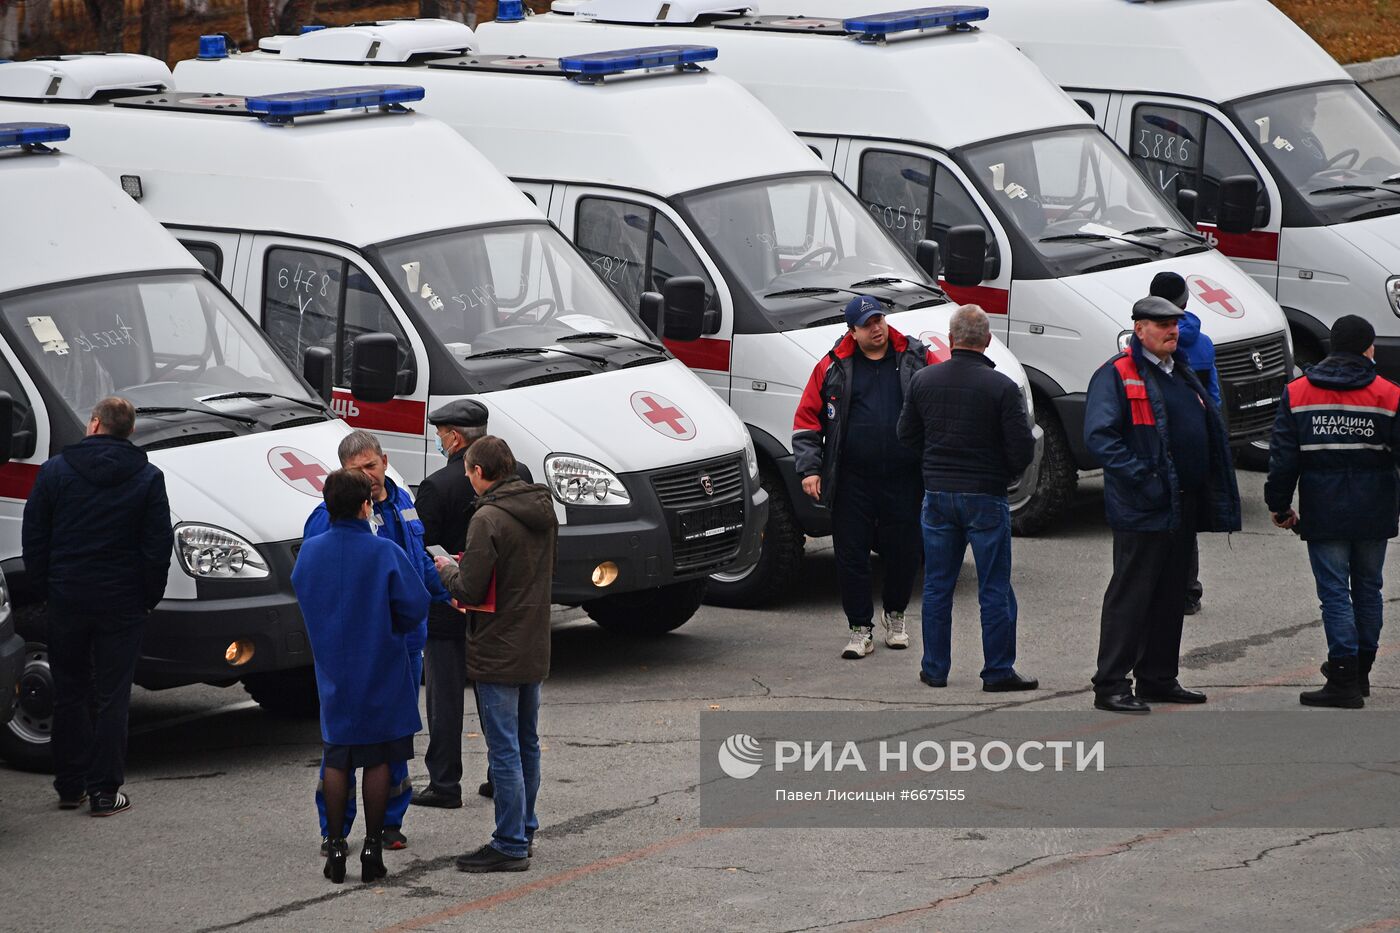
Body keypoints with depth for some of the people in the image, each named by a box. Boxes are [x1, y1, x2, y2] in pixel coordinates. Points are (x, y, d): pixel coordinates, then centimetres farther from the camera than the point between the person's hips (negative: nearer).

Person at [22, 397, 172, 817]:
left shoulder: (55, 471, -1)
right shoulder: (147, 478, -3)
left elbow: (33, 537, 1)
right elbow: (158, 545, -4)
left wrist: (45, 587, 11)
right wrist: (149, 597, 7)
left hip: (67, 601, 1)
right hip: (122, 604, -1)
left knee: (69, 693, 12)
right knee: (111, 697, 3)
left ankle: (69, 786, 16)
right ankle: (104, 790, 0)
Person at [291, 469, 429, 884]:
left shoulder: (309, 551, -4)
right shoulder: (385, 553, -17)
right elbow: (415, 606, -14)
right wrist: (391, 628, 6)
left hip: (333, 674, 3)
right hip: (381, 674, -3)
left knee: (336, 760, 12)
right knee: (377, 760, 6)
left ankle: (336, 847, 10)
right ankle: (373, 847, 8)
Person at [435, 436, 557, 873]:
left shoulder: (489, 520, -19)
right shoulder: (543, 510, 7)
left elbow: (470, 591, -20)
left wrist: (448, 570, 1)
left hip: (498, 653, -9)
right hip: (535, 649, 9)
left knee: (504, 750, -4)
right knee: (527, 745, 17)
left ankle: (510, 845, -2)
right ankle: (525, 832, 26)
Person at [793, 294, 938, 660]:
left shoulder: (918, 359, 4)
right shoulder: (833, 367, 3)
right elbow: (806, 421, 5)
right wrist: (809, 468, -4)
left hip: (904, 479, 0)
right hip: (852, 482, 0)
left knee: (904, 553, 7)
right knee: (851, 556, 1)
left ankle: (894, 614, 32)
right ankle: (860, 628, 12)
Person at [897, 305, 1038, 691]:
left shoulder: (923, 380, -1)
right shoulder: (1001, 387, -14)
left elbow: (907, 435, 9)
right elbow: (1023, 448, -13)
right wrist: (1007, 474, 8)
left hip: (937, 495, 4)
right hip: (986, 497, -4)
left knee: (937, 586, 13)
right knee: (994, 589, 4)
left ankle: (935, 669, 17)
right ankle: (998, 671, 5)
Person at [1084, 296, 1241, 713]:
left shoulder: (1183, 376, 17)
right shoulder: (1117, 376, -9)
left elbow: (1213, 436, 23)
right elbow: (1099, 436, -19)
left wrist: (1221, 501, 13)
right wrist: (1142, 478, -25)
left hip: (1183, 507, 8)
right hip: (1141, 510, -8)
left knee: (1171, 596, 14)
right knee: (1130, 596, -6)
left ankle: (1158, 679, 23)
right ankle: (1111, 685, -3)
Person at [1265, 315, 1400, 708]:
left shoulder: (1296, 394, -1)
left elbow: (1283, 458, 0)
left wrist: (1279, 506, 9)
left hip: (1323, 514, -1)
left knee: (1334, 591, -1)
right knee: (1367, 588, 16)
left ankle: (1344, 679, -9)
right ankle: (1361, 671, 25)